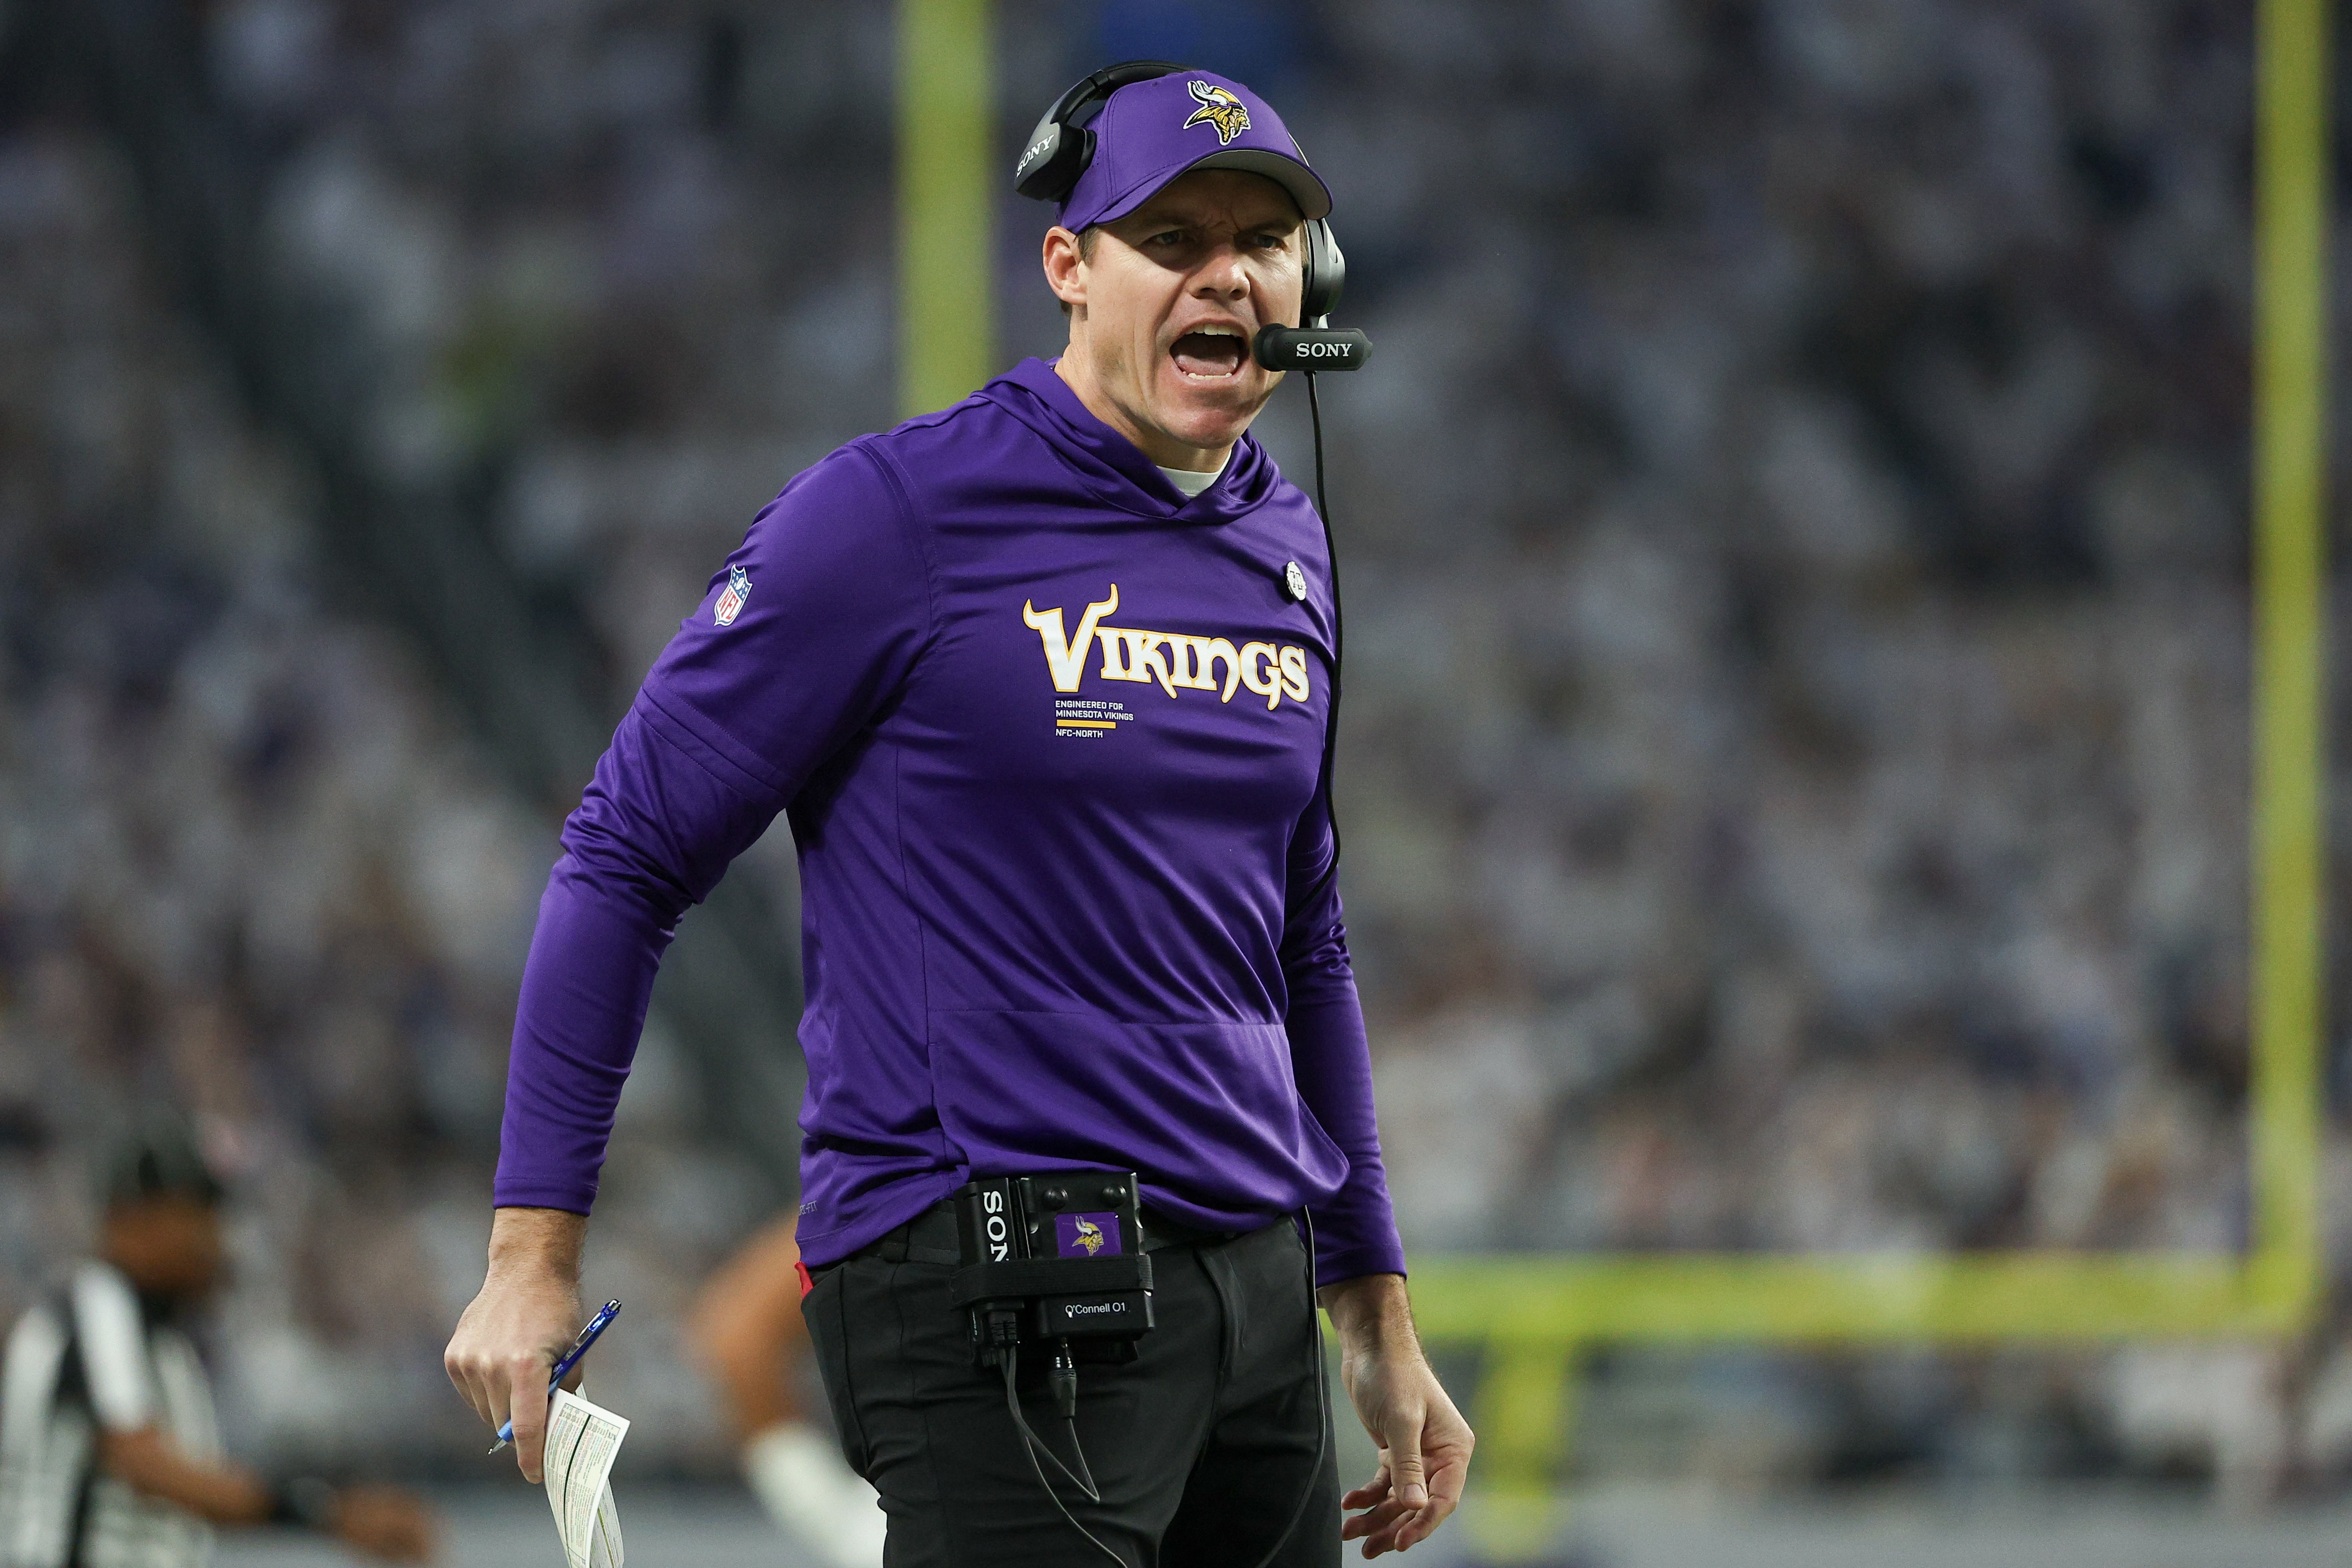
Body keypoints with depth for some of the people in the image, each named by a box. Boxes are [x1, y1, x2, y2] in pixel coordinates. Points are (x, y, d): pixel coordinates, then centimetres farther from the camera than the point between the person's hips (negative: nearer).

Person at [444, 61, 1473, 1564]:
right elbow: (628, 856, -5)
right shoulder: (899, 510, -7)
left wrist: (1381, 1321, 24)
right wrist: (534, 1254, -8)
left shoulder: (1288, 551, 15)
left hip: (1257, 1283, 7)